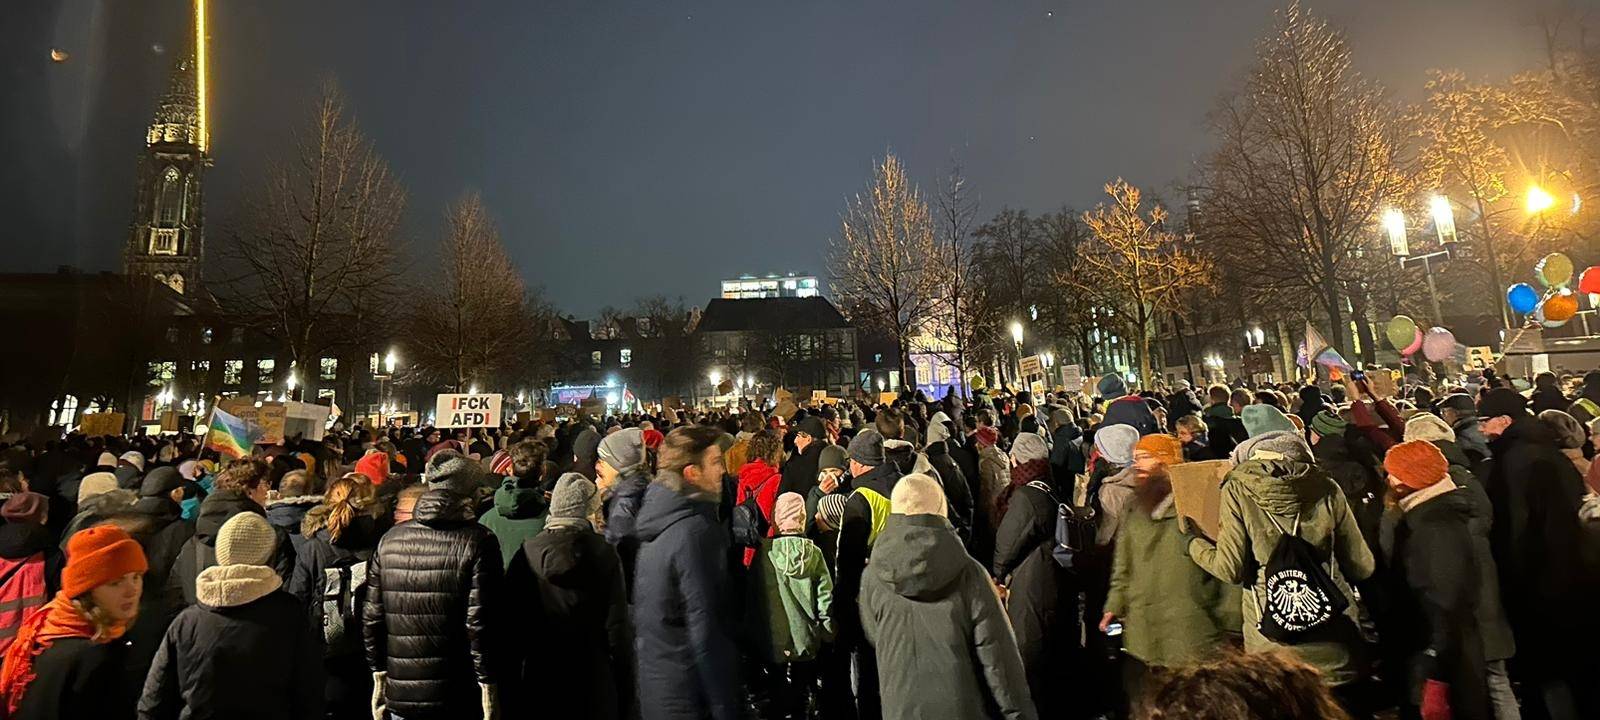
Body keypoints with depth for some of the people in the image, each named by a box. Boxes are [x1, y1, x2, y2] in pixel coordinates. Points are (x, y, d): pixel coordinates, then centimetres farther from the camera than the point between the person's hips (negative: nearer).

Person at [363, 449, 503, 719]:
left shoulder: (390, 539, 2)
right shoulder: (478, 542, -12)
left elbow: (371, 618, 5)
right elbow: (479, 623, -15)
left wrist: (379, 677, 16)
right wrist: (488, 688, -8)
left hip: (400, 696, 4)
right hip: (457, 697, -4)